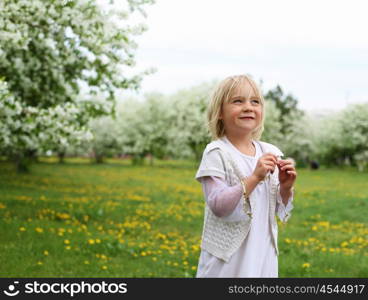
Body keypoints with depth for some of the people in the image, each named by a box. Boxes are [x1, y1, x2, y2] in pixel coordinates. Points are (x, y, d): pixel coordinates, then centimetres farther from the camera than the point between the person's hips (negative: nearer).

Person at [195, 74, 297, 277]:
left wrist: (286, 187, -9)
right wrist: (255, 177, -26)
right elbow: (218, 206, -20)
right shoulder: (217, 153, -11)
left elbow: (280, 210, 10)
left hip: (263, 256, 5)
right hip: (227, 258, -5)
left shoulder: (271, 153, 5)